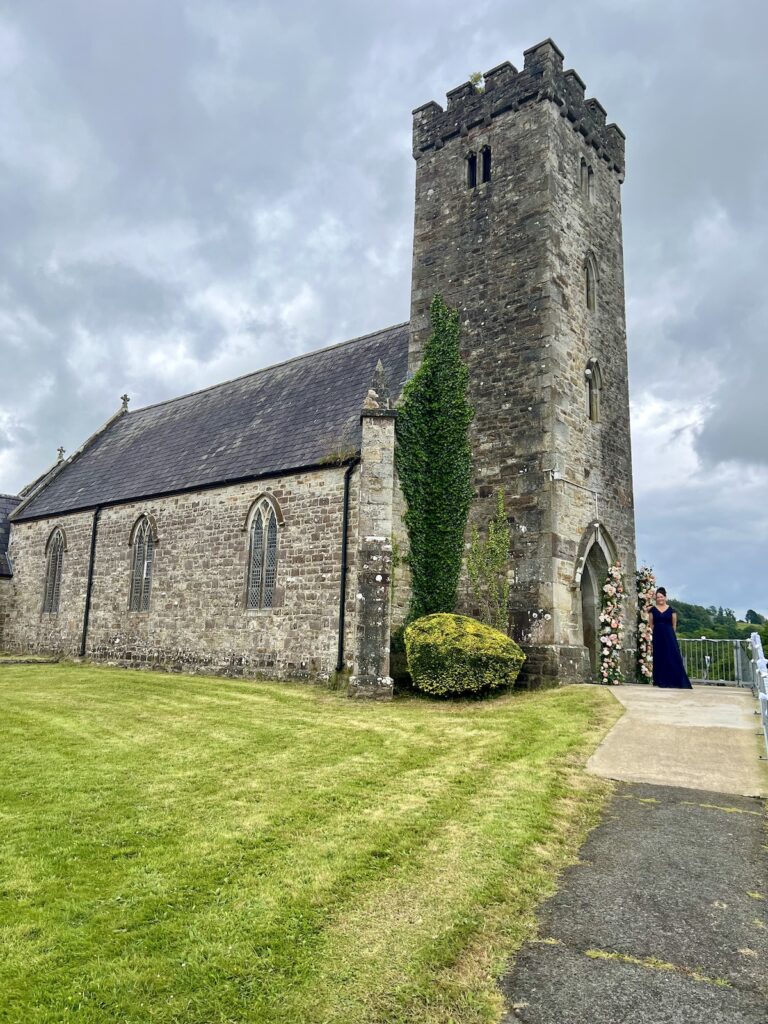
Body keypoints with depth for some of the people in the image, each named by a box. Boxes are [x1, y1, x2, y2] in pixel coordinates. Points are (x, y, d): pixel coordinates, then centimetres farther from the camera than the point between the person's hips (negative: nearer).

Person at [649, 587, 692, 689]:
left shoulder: (671, 610, 3)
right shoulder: (653, 610, 5)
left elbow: (674, 625, 8)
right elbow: (651, 624, 8)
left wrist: (671, 634, 7)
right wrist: (656, 632, 6)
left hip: (669, 636, -1)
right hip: (658, 637, 1)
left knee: (673, 658, -4)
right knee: (659, 658, 3)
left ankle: (678, 681, -2)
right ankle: (661, 681, 6)